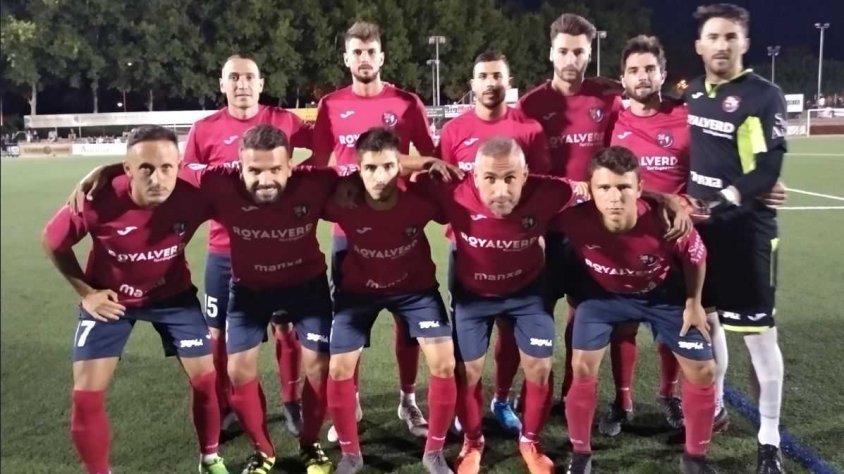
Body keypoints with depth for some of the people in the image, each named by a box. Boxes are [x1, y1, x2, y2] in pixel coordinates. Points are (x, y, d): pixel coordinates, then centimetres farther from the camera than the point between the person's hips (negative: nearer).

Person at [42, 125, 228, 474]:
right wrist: (86, 291, -10)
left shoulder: (193, 196, -31)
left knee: (205, 377, 3)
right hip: (109, 297, -1)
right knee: (86, 395, -5)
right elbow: (53, 243, -11)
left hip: (172, 294, 1)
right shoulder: (98, 201, -32)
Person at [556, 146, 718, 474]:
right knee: (583, 368, -11)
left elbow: (696, 257, -13)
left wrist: (694, 303, -3)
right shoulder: (576, 221, -37)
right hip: (604, 292, 0)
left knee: (702, 371, 0)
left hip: (664, 293, 1)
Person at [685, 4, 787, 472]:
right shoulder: (691, 93, 9)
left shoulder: (764, 96, -9)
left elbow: (767, 169, -17)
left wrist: (724, 201, -26)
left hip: (745, 230, -6)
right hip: (698, 227, 6)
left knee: (758, 333, -1)